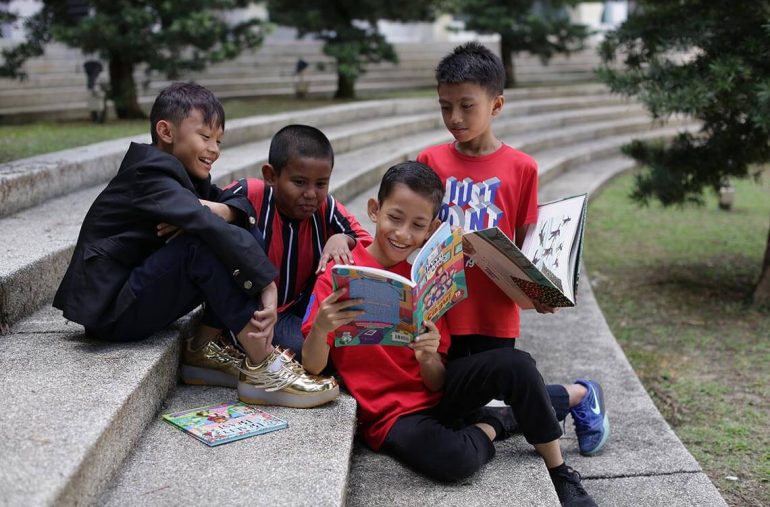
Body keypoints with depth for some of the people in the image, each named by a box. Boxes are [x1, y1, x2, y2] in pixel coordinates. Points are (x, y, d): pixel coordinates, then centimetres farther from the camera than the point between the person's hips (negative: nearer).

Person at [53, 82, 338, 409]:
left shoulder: (184, 174, 13)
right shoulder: (151, 173, -16)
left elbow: (244, 202, 3)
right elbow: (207, 227, -32)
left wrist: (217, 209, -20)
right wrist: (266, 285, -35)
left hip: (134, 297, 9)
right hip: (110, 311, -9)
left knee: (241, 235, -2)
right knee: (206, 244, -30)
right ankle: (264, 370, -28)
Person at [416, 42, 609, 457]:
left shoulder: (521, 167, -3)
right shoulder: (430, 162, 0)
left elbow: (527, 244, 3)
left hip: (495, 311, -3)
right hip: (440, 310, 3)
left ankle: (579, 395, 30)